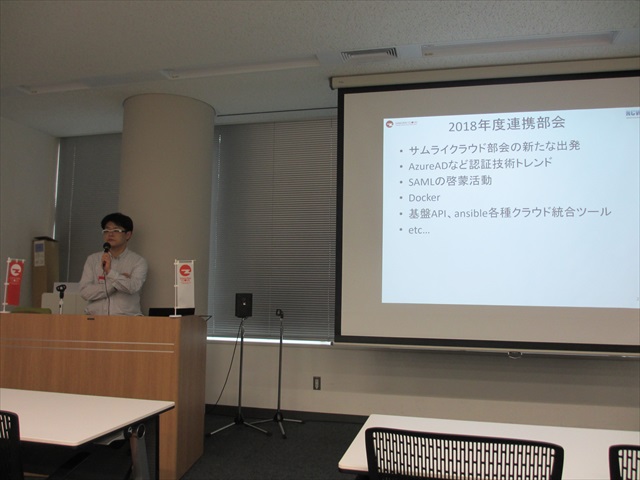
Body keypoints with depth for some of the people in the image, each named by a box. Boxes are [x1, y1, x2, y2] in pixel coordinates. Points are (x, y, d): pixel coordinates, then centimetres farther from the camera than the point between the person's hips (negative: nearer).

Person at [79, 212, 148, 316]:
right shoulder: (92, 259, 12)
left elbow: (133, 288, -12)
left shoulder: (138, 261, 4)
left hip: (126, 317, -2)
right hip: (95, 317, 2)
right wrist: (116, 283, -5)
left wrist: (110, 272, -22)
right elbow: (85, 292, 2)